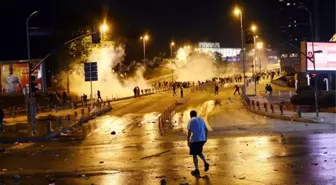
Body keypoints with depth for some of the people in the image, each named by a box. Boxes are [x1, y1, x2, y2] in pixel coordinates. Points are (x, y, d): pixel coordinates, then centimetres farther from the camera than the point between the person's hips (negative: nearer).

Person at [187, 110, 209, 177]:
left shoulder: (191, 121, -4)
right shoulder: (201, 120, 14)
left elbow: (189, 131, -12)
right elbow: (206, 130, 14)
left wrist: (188, 141, -7)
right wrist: (206, 138, 24)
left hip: (195, 140, -6)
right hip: (202, 139, 6)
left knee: (194, 155, 5)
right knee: (199, 152, 26)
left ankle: (197, 170, 6)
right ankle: (205, 163, 8)